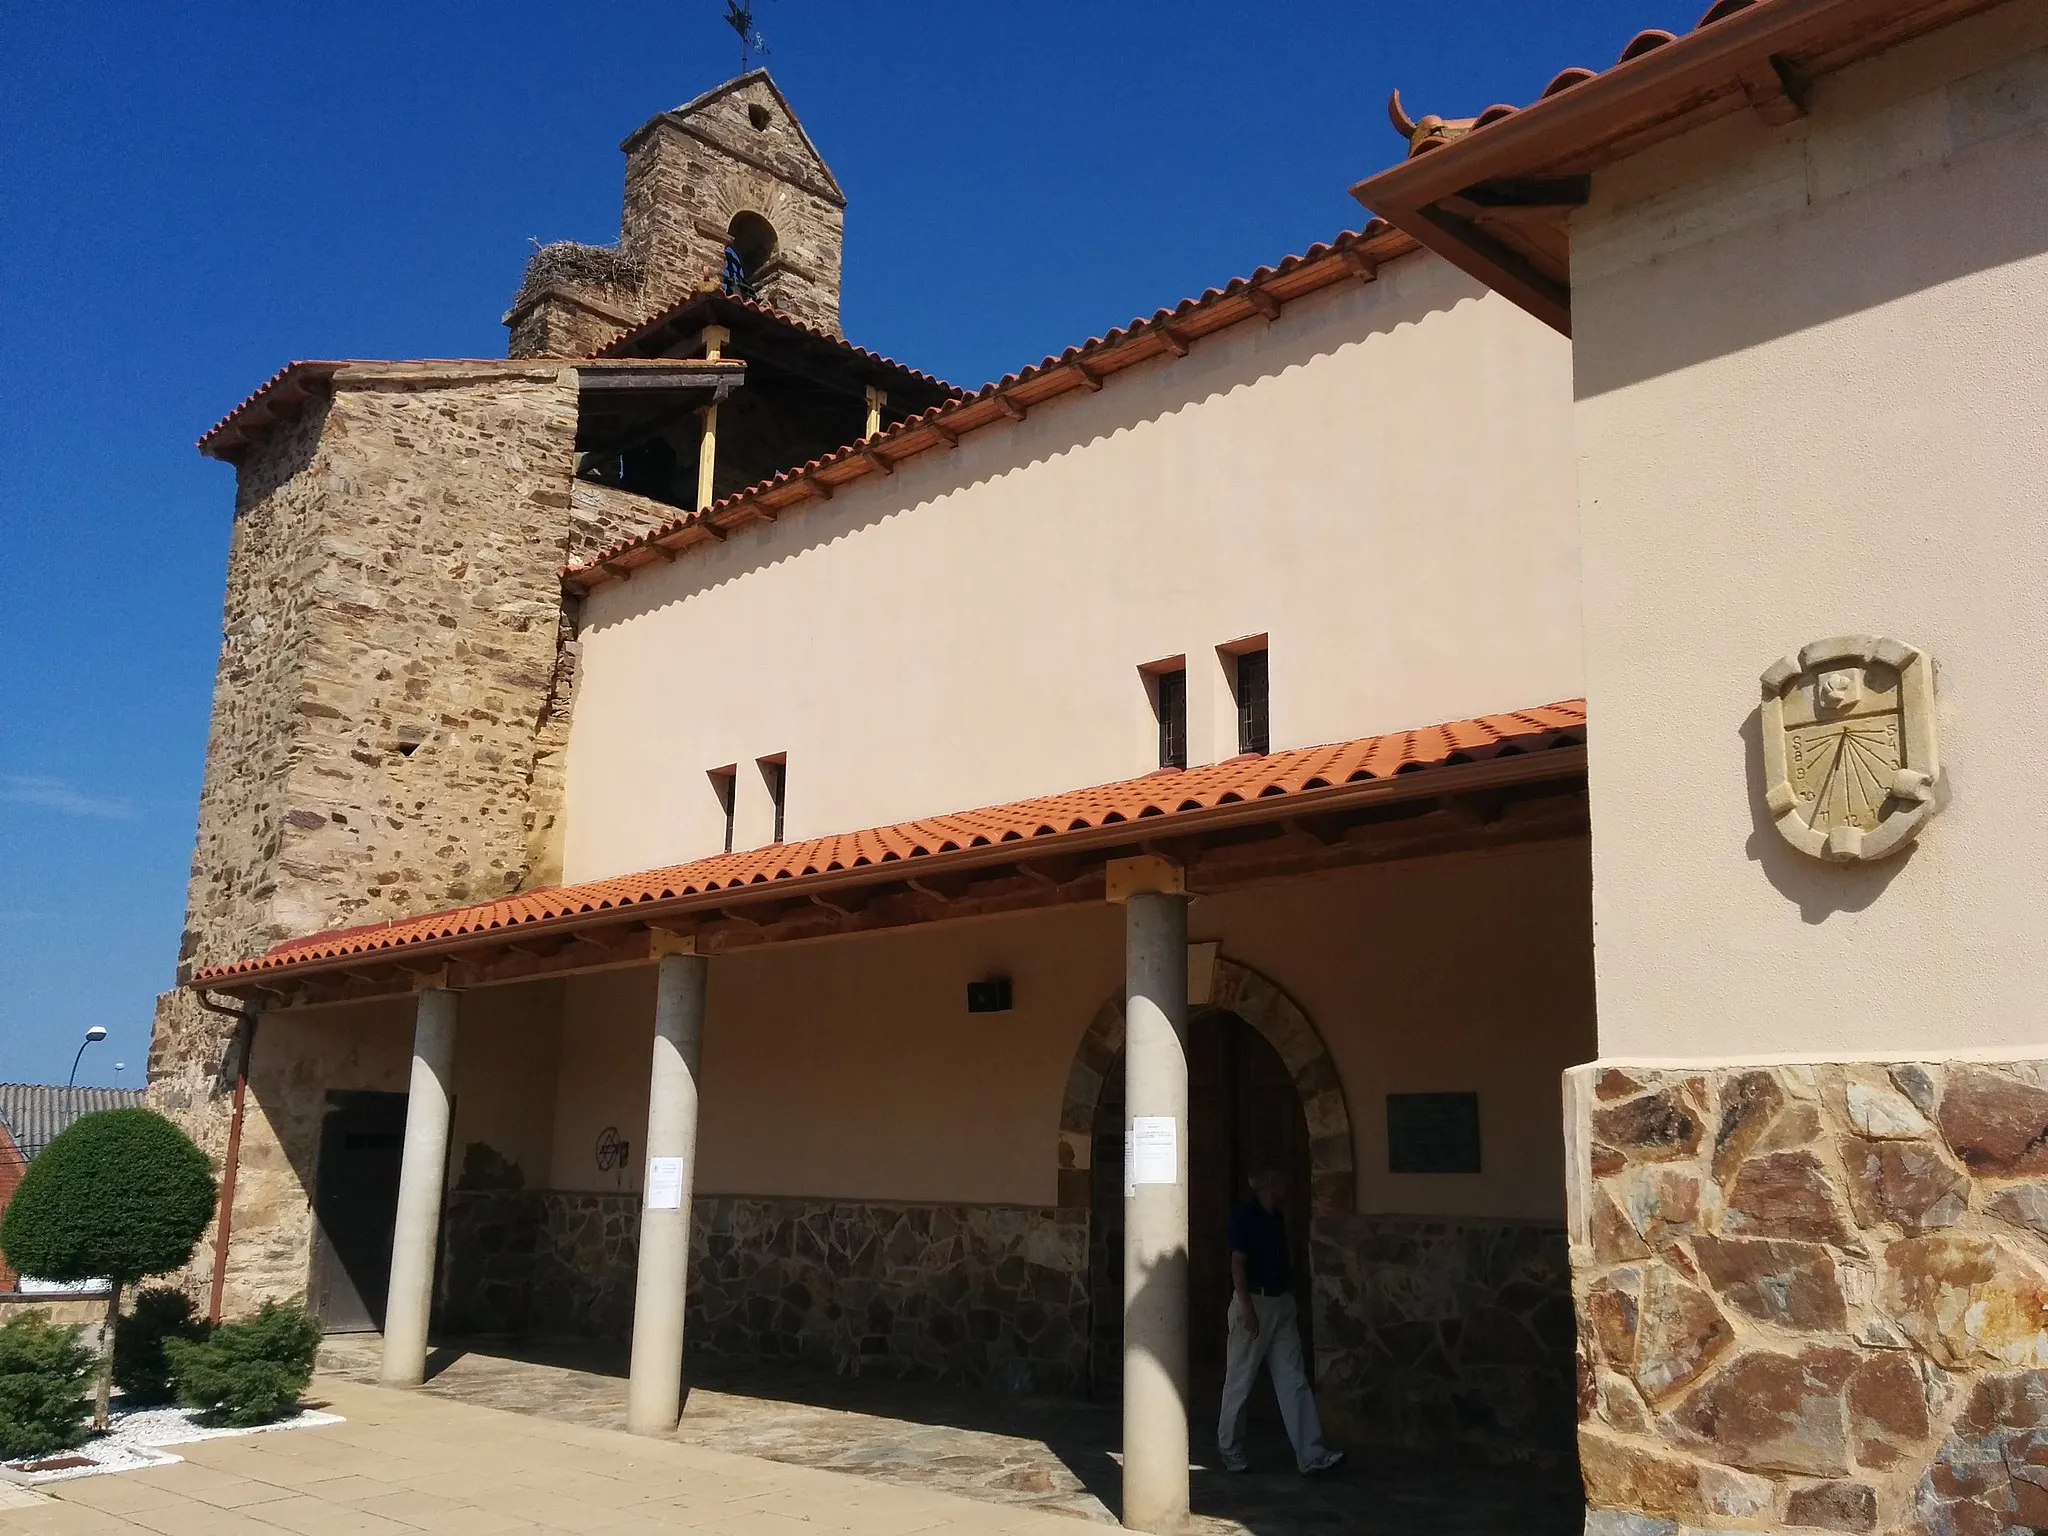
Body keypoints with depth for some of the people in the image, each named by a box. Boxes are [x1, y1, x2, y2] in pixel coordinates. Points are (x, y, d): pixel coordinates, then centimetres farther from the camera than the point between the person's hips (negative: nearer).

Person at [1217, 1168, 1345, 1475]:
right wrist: (1247, 1308, -21)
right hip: (1254, 1303, -8)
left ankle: (1311, 1456, -2)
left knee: (1294, 1382, 1)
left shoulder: (1277, 1219, 14)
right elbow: (1237, 1264, -16)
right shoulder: (1245, 1218, -11)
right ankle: (1230, 1449, 17)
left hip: (1281, 1305, 8)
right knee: (1240, 1381, 3)